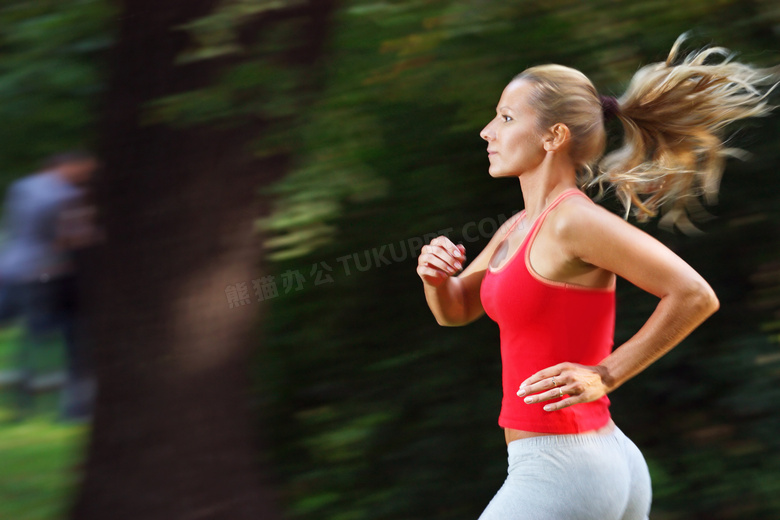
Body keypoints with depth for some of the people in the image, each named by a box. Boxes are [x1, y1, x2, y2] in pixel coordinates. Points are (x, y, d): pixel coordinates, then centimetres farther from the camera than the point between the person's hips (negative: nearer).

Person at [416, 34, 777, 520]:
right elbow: (455, 310, 23)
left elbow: (696, 296, -18)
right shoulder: (522, 226, 12)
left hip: (560, 474, -9)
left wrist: (605, 375, -16)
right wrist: (435, 274, 0)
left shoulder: (576, 220, -15)